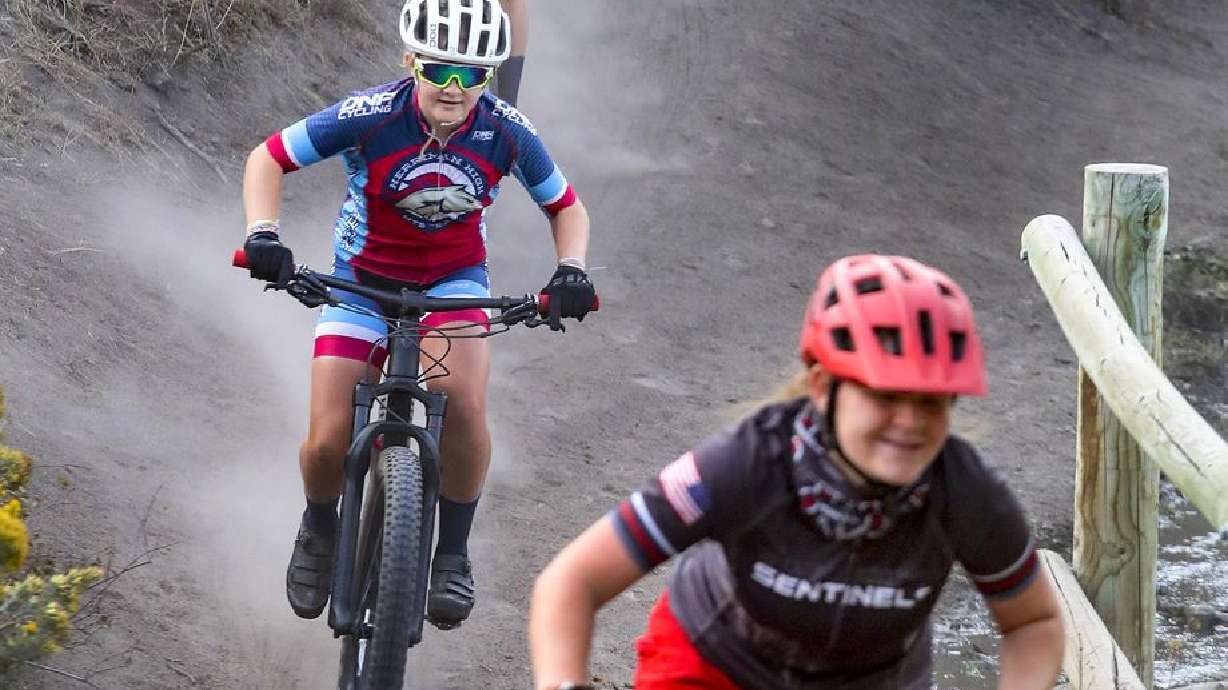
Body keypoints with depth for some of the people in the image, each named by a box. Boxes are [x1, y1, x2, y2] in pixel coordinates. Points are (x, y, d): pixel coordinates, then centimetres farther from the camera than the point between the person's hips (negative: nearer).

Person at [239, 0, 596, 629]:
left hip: (452, 282, 0)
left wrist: (571, 270, -20)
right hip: (363, 284, 0)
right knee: (329, 442, -11)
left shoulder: (507, 133, -18)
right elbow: (268, 159, -14)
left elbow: (566, 206, -1)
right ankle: (319, 530, 25)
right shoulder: (370, 116, -25)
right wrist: (262, 235, -31)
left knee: (464, 407, -29)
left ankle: (452, 553, -6)